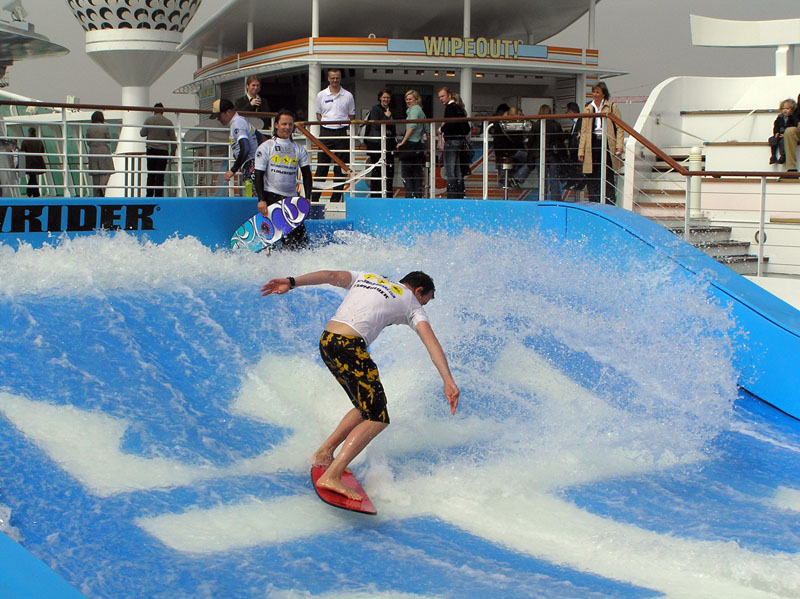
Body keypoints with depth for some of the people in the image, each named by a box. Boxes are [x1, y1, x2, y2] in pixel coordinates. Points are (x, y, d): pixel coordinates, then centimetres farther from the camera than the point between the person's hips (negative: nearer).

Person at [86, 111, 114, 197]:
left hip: (93, 152, 3)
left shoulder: (89, 128, 2)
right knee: (106, 171, 6)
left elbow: (88, 142, 6)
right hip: (104, 151, -3)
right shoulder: (105, 127, -8)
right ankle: (102, 186, -22)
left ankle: (96, 196, 6)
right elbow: (109, 140, -1)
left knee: (95, 174, 6)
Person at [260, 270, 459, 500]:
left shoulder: (365, 278, 27)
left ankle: (324, 453, 22)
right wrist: (448, 381, -12)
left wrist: (292, 282, -1)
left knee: (366, 408, 22)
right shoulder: (411, 304, 12)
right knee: (377, 419, -7)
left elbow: (332, 275, 10)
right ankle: (331, 476, -20)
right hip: (349, 346, -8)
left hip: (326, 341, 8)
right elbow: (430, 341, -2)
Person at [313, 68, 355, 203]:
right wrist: (326, 124, 2)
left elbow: (351, 116, 11)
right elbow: (318, 115, 15)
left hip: (342, 132, 0)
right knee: (322, 165, 0)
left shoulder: (348, 96, 6)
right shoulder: (321, 95, 7)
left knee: (340, 167, 1)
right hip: (325, 131, 0)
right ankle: (314, 197, 3)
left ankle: (336, 198, 7)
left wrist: (343, 125, -1)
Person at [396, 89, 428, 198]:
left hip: (410, 144, -9)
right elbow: (426, 129, 22)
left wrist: (403, 141, -19)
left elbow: (412, 126, -22)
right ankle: (418, 195, 10)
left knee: (406, 172, -5)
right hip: (419, 144, 9)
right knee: (417, 172, 9)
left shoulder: (414, 109, -10)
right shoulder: (420, 110, 18)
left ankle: (410, 195, -10)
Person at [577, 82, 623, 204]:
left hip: (607, 143, -3)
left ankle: (610, 205, 0)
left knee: (608, 177, -4)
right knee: (591, 178, 1)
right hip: (592, 145, 3)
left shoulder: (612, 107, 5)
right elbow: (583, 131, 14)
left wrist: (619, 147, -10)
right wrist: (581, 151, 6)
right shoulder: (588, 109, 15)